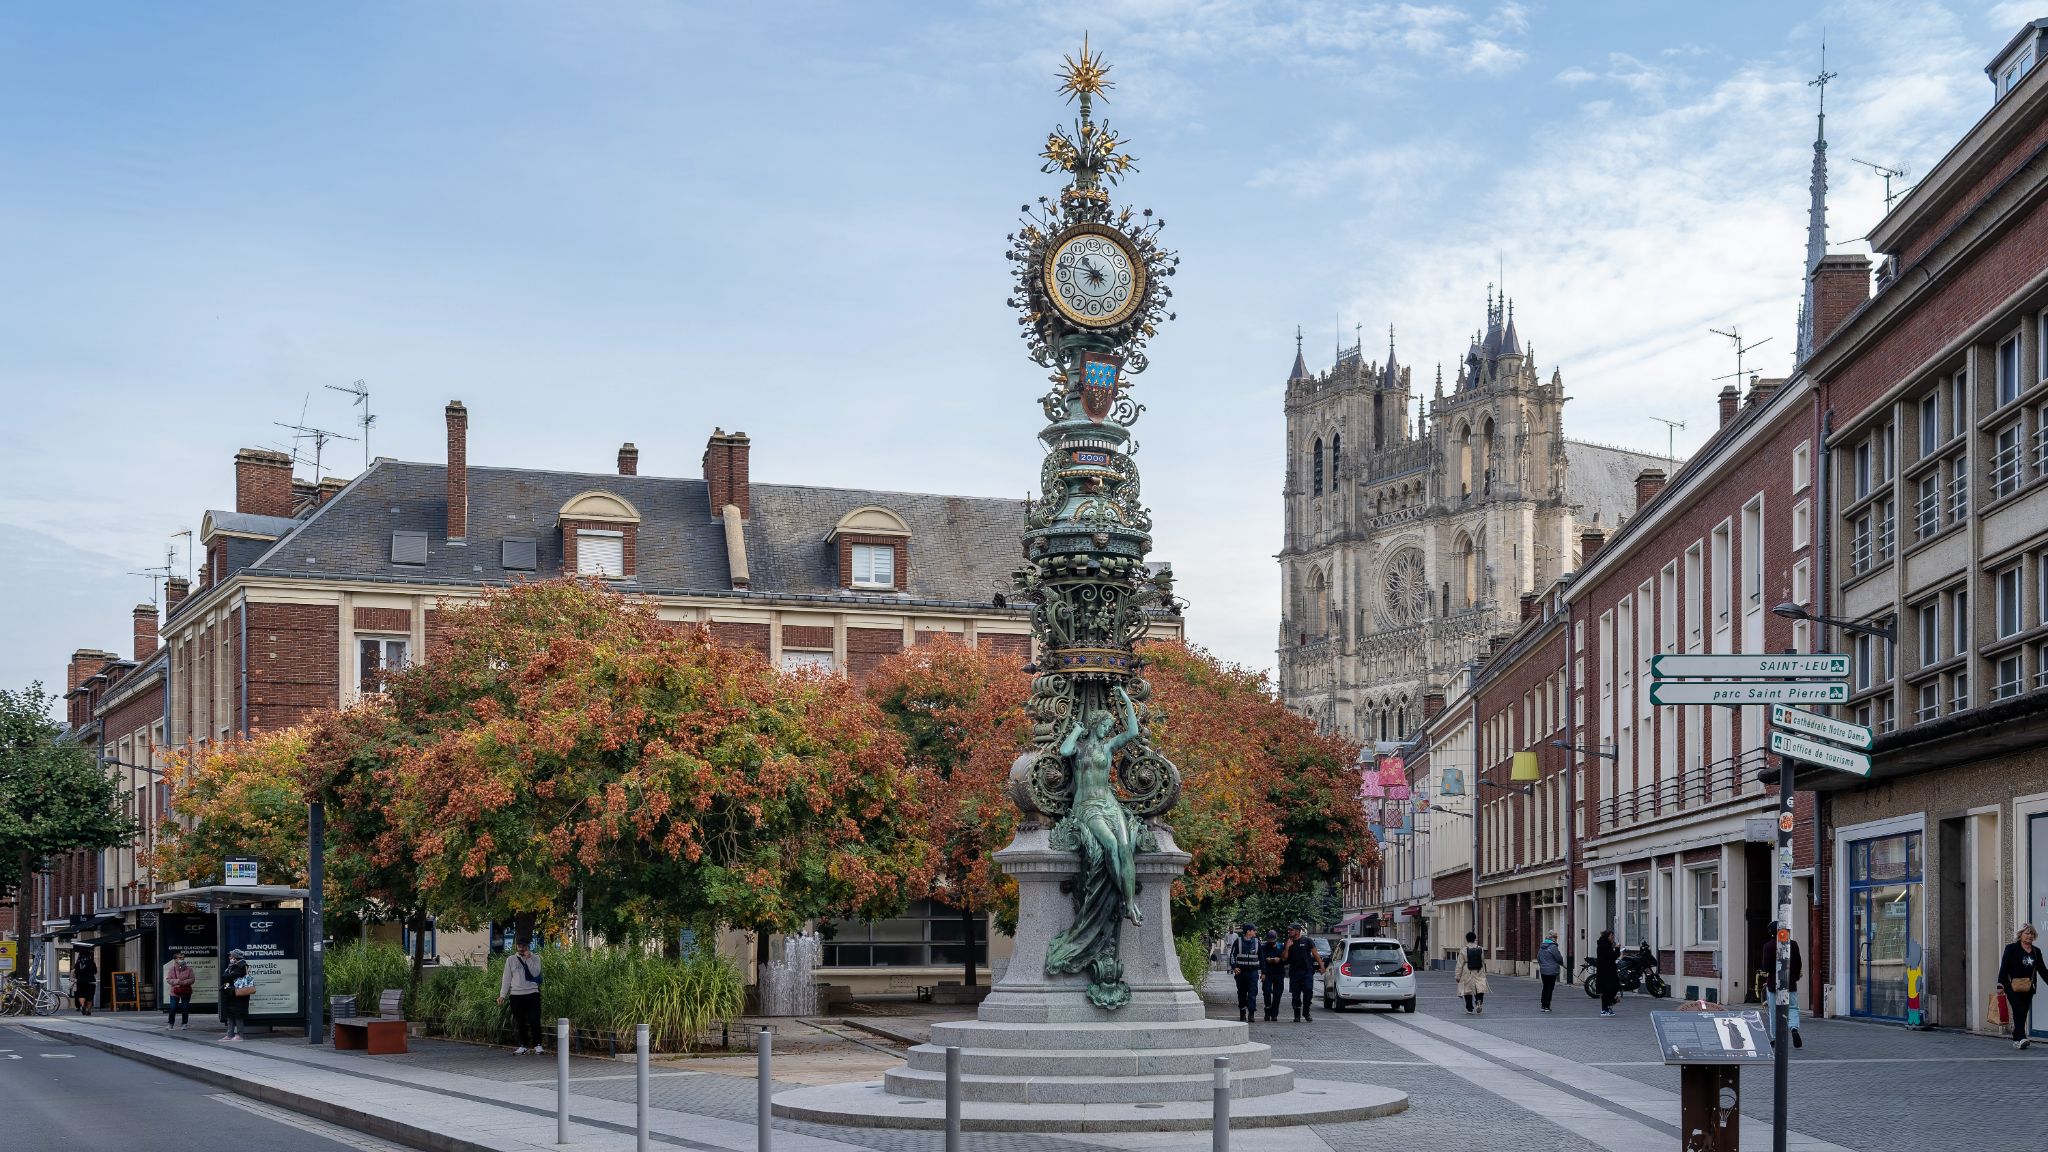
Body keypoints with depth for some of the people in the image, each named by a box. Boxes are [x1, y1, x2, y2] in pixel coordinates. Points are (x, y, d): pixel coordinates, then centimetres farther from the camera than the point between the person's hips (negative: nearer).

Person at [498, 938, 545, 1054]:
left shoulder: (535, 959, 5)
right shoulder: (511, 960, 8)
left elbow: (535, 973, -10)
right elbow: (506, 978, 8)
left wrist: (528, 959, -12)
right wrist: (502, 995, 3)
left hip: (532, 993, -2)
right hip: (516, 994, 2)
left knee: (534, 1020, -5)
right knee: (520, 1022, 5)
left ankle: (537, 1045, 2)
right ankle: (523, 1046, 12)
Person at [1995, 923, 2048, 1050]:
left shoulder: (2036, 952, 14)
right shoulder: (2011, 948, 0)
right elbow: (2004, 967, -5)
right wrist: (2001, 985, -13)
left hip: (2028, 987, 5)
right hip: (2013, 986, -5)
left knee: (2023, 1013, 6)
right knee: (2019, 1011, -16)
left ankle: (2016, 1039, 15)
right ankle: (2021, 1038, -25)